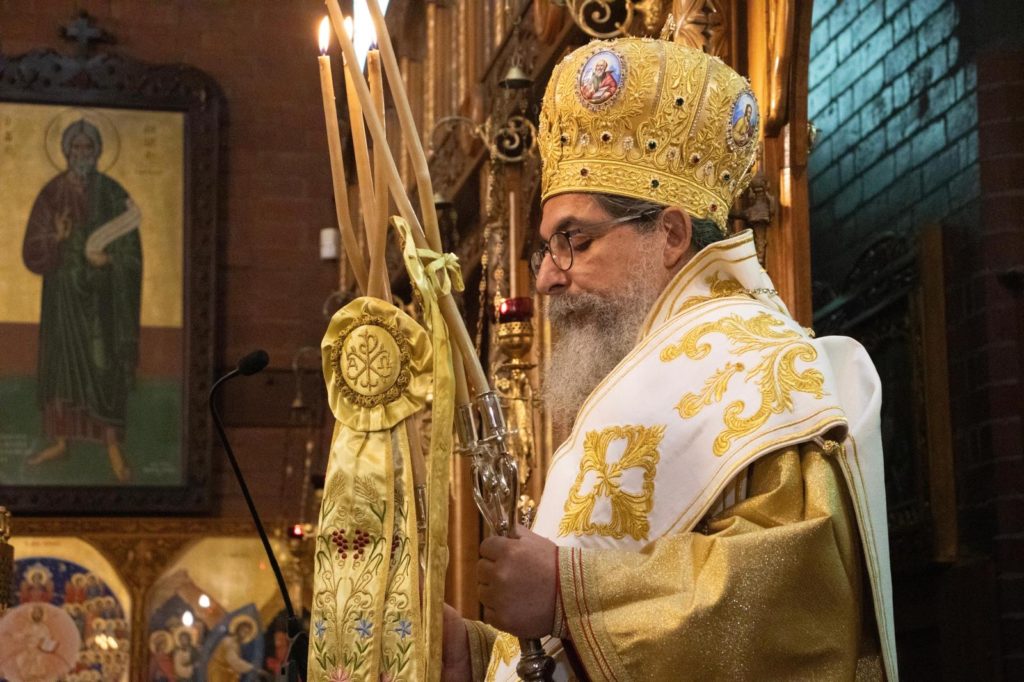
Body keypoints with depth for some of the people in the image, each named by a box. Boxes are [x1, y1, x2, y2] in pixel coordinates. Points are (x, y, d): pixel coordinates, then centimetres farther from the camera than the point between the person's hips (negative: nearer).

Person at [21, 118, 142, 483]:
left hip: (102, 295, -3)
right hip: (63, 292, 3)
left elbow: (130, 249, -4)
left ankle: (113, 445, 8)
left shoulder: (112, 194, -7)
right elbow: (33, 251, -4)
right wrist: (57, 239, -23)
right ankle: (60, 441, 23)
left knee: (105, 367, -4)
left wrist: (107, 259, -23)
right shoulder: (51, 194, -1)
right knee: (59, 364, 10)